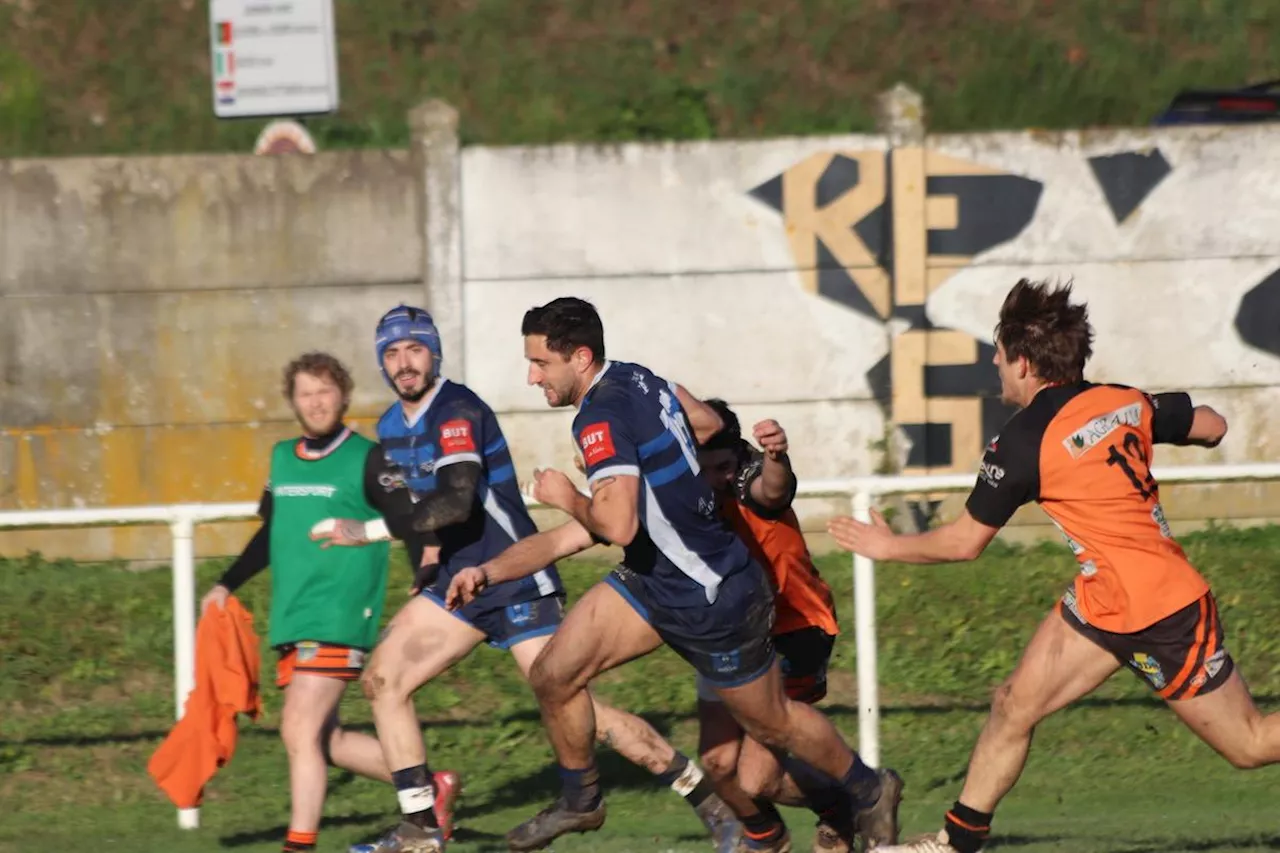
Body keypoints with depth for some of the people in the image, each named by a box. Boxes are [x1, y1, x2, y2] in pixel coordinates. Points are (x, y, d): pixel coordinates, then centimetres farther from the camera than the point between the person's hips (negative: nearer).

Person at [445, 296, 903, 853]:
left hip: (712, 599, -9)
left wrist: (567, 497, -17)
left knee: (772, 722, 11)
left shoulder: (602, 418, -27)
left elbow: (617, 526, -37)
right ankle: (580, 801, 17)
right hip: (653, 581, 9)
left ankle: (868, 791, 34)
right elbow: (708, 423, 17)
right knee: (553, 676, -1)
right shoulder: (636, 378, -1)